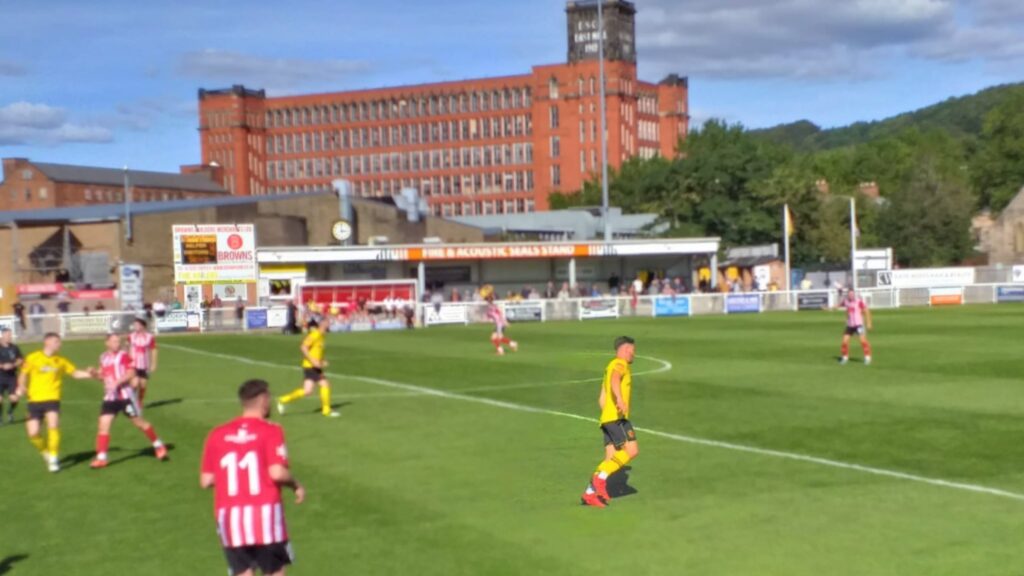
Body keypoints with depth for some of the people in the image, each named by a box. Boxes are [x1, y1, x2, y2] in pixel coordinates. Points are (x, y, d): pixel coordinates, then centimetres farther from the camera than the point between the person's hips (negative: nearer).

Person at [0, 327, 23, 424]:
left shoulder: (14, 347, 3)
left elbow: (21, 360, 7)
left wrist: (13, 365, -11)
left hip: (12, 376, 2)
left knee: (14, 398, -5)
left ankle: (10, 413, 25)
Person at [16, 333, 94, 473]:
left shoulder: (61, 361, 6)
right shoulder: (33, 358, -1)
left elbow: (75, 373, 10)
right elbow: (23, 375, 8)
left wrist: (87, 374, -8)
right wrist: (21, 387, -9)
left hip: (52, 399, 0)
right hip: (35, 400, 0)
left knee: (53, 426, -20)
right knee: (33, 433, -6)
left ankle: (53, 458, -4)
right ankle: (46, 452, 25)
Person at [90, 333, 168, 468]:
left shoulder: (123, 355, -8)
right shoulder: (103, 357, 10)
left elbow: (131, 373, -17)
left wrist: (117, 382, -27)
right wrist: (95, 374, 1)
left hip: (125, 395, -5)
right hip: (110, 397, 5)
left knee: (138, 422, 4)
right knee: (103, 424, -5)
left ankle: (158, 445, 22)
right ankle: (101, 457, -1)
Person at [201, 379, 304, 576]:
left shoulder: (217, 434, 6)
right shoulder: (270, 431, -6)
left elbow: (205, 481, 6)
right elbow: (277, 473, -16)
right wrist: (296, 485, 2)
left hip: (229, 516, 3)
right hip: (265, 511, -3)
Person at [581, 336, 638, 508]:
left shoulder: (610, 366, 27)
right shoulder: (620, 364, -2)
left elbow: (601, 400, 28)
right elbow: (615, 380, -26)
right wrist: (620, 399, -41)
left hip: (607, 418, 9)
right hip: (617, 417, -9)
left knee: (611, 458, 4)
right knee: (632, 450, -16)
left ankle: (590, 493, -1)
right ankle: (600, 478, -18)